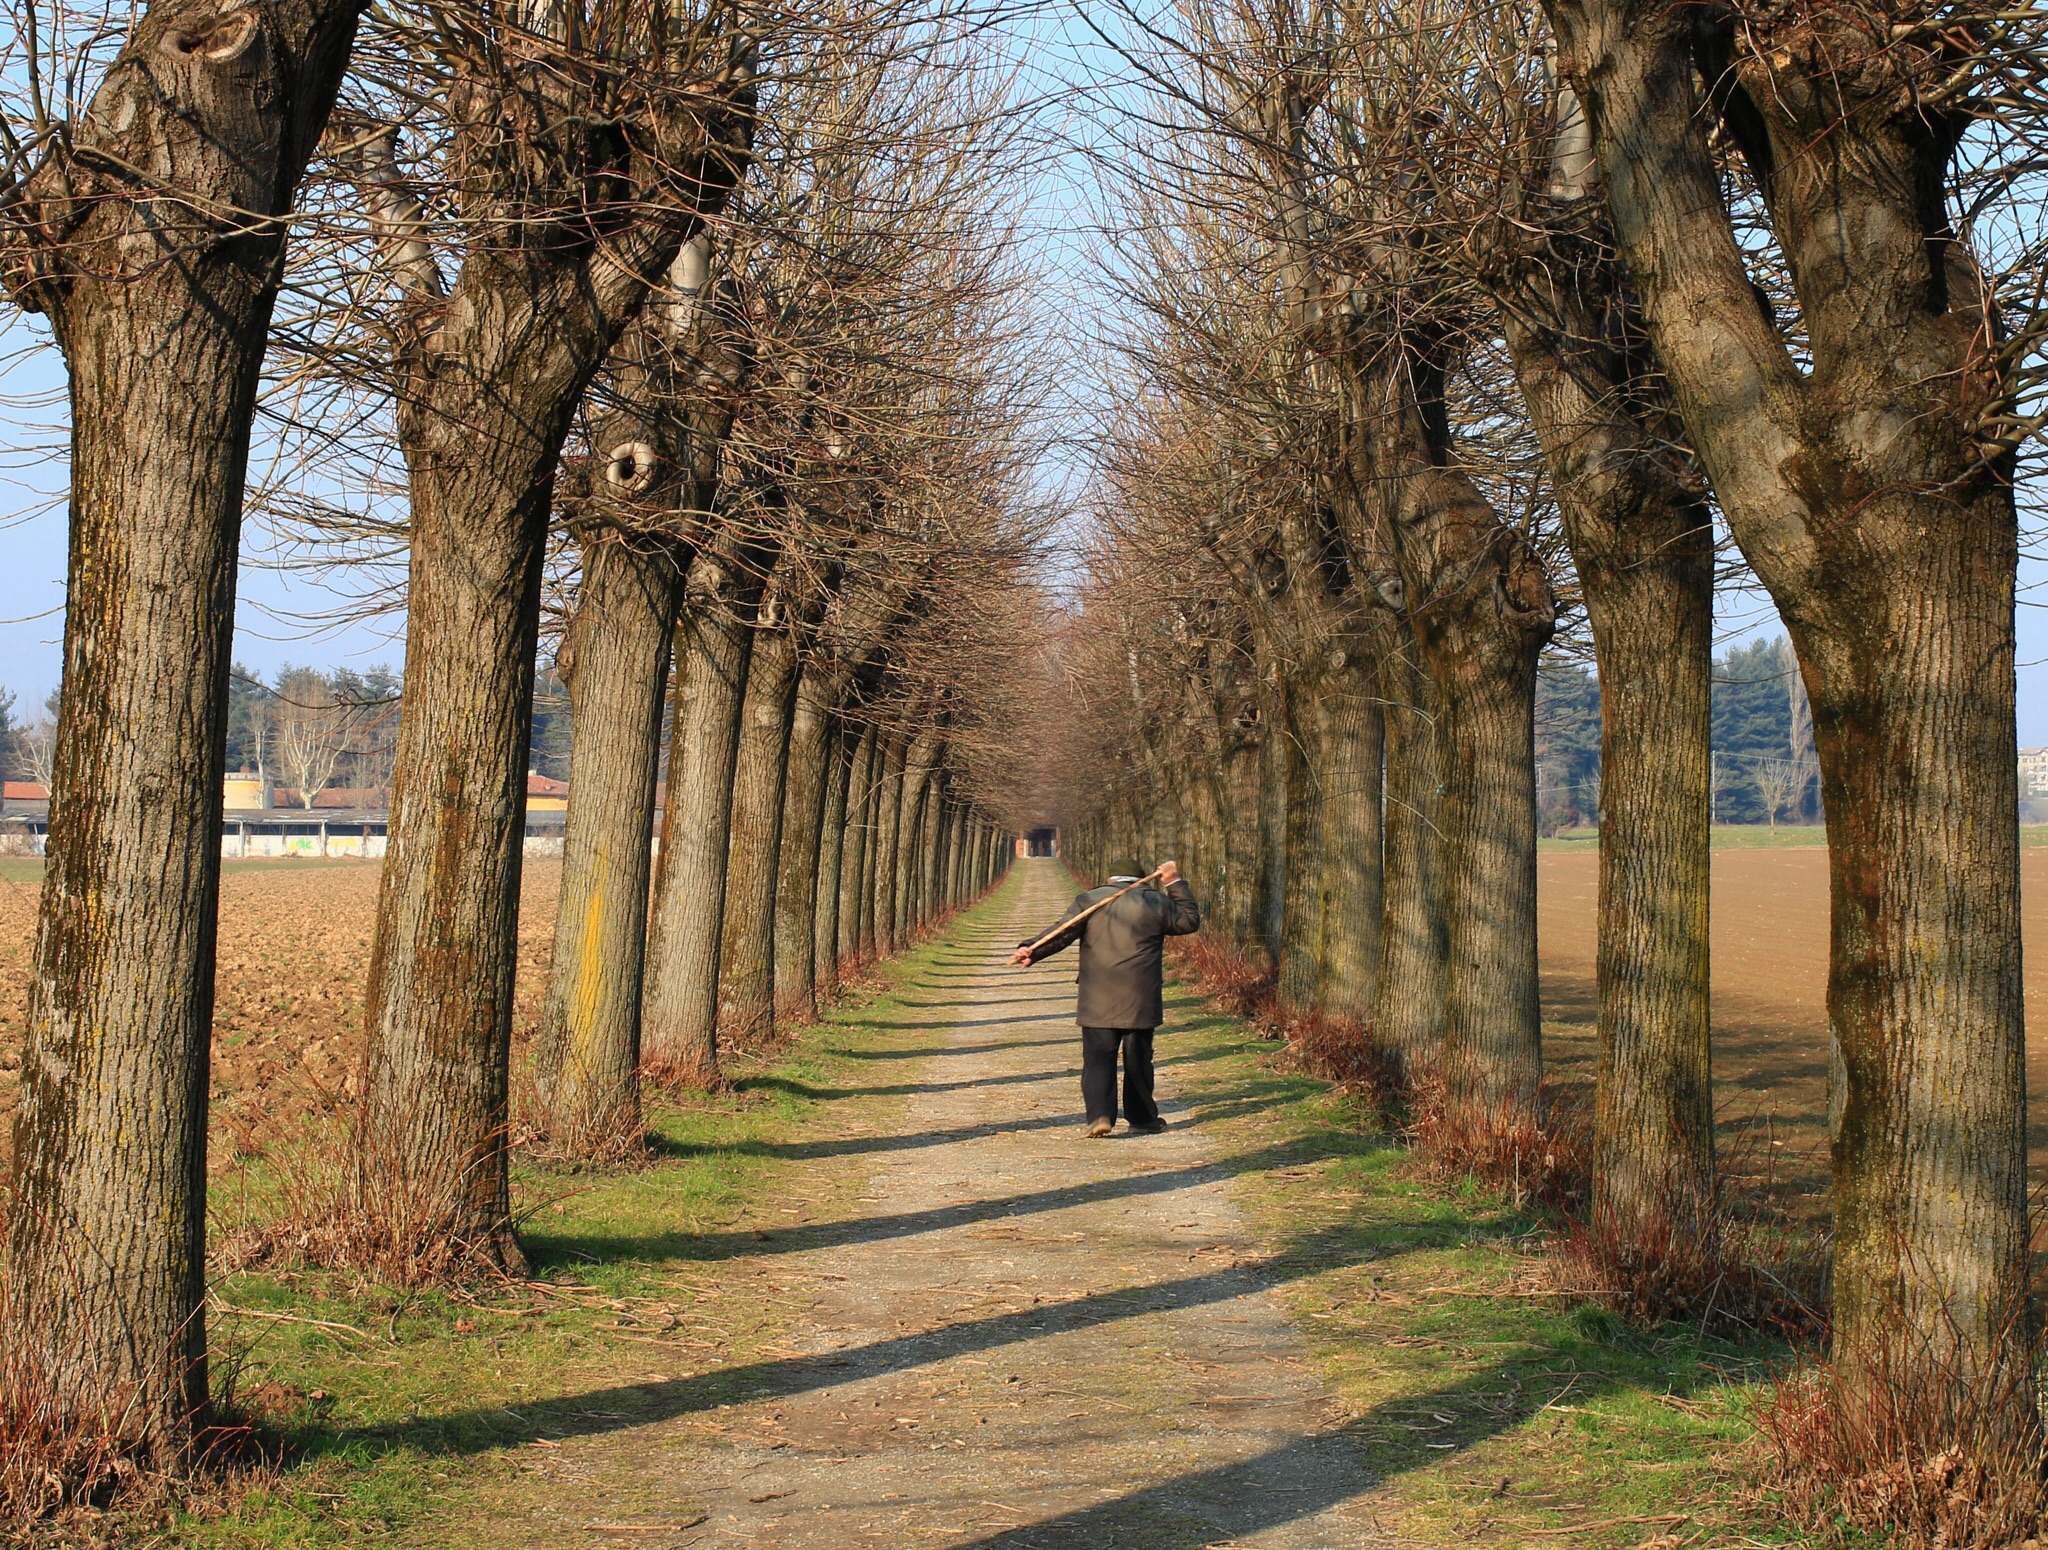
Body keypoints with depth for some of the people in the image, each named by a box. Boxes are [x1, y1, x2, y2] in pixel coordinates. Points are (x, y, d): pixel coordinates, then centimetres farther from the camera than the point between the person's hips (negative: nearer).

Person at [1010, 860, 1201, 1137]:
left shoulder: (1089, 900, 4)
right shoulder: (1155, 903, 5)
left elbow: (1063, 932, -8)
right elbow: (1190, 921, 18)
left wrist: (1032, 951, -14)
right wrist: (1176, 884, 22)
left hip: (1097, 1002, -1)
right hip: (1140, 1000, 1)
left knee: (1098, 1058, 0)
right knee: (1138, 1060, 12)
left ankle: (1100, 1114, -16)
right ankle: (1143, 1118, 20)